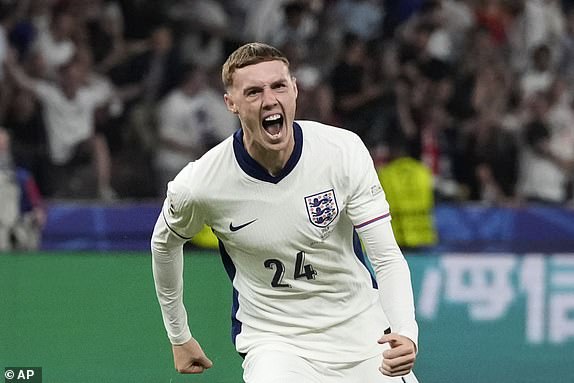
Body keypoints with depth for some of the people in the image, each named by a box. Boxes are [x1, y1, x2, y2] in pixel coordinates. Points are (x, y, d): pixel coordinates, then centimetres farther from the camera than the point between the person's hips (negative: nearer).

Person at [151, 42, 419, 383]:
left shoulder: (344, 149, -14)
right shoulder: (199, 185, -14)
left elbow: (386, 255, -15)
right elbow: (165, 243, 8)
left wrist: (405, 333, -32)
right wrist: (179, 336, 16)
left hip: (361, 330, 2)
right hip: (274, 340, -2)